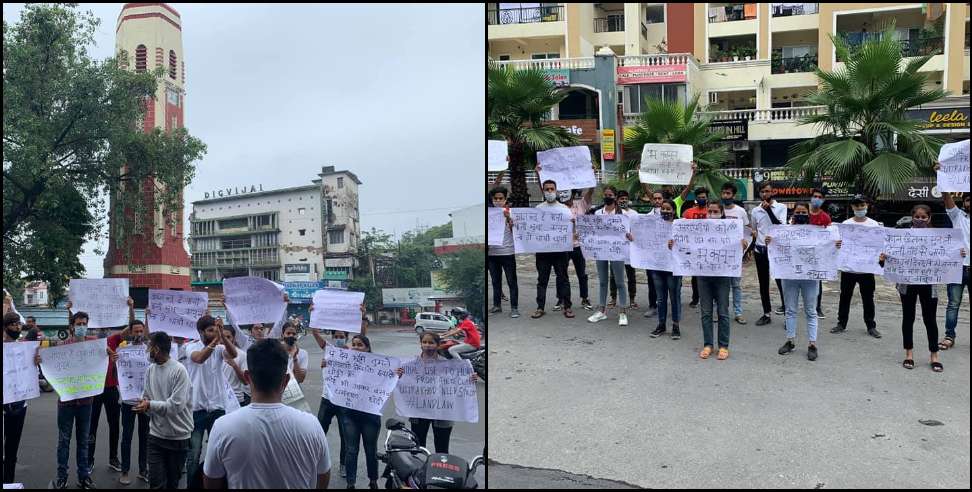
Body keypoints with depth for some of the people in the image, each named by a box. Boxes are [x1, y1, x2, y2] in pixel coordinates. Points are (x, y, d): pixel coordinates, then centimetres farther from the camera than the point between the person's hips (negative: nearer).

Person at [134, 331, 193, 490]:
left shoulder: (179, 370, -16)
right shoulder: (150, 369, 4)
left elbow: (176, 405, -20)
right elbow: (147, 398, 8)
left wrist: (150, 405, -22)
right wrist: (143, 406, -13)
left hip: (178, 436, -4)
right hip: (156, 434, 4)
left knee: (173, 482, 10)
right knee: (156, 483, 1)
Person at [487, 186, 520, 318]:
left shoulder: (510, 212, -1)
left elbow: (514, 230, -8)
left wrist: (508, 218, -21)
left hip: (507, 252, -3)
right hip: (492, 252, 4)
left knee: (511, 281, 0)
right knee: (495, 281, 12)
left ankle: (514, 308, 3)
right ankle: (497, 305, 23)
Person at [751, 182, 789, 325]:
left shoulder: (781, 207, -4)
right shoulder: (755, 210, 8)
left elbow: (779, 226, -18)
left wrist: (768, 209, -17)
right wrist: (752, 246, 19)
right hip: (760, 250, 4)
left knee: (781, 282, -1)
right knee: (763, 284, 9)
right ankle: (766, 314, 17)